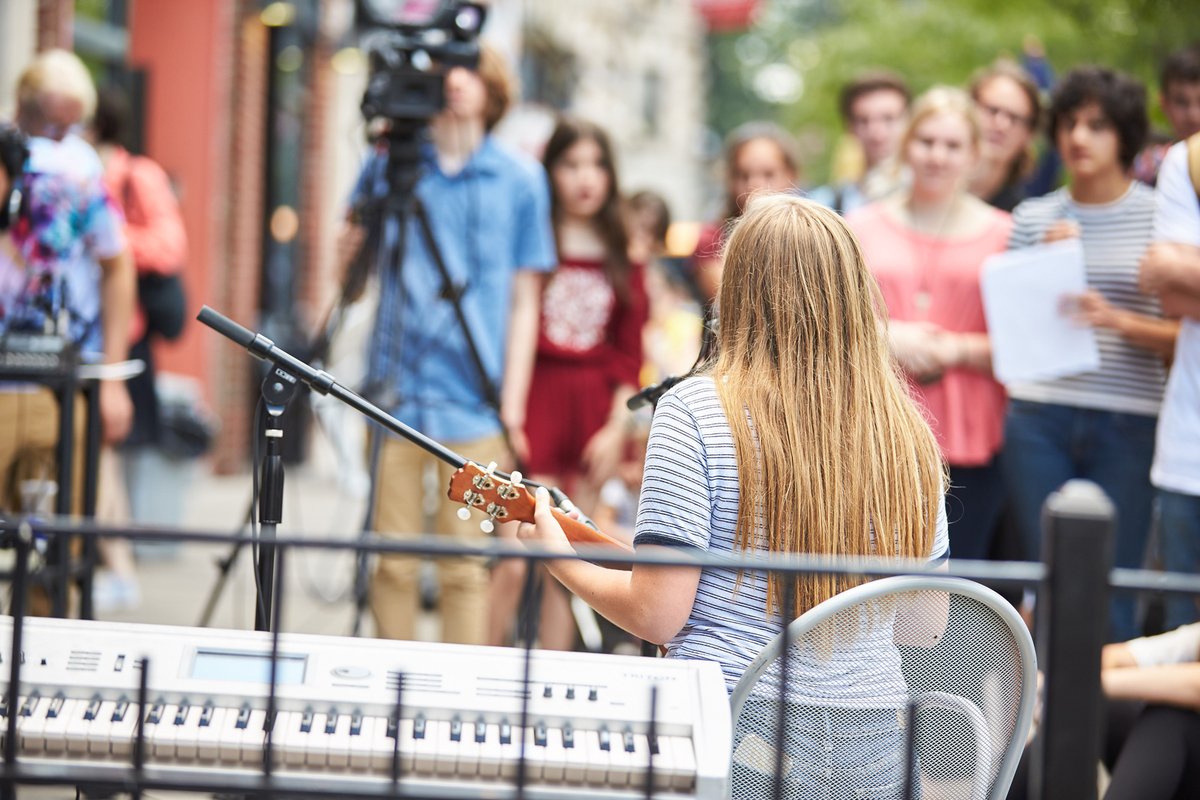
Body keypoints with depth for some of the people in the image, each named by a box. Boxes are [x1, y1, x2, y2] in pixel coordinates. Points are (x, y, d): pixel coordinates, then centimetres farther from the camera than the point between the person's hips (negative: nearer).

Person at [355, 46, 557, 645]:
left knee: (465, 567, 0)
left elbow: (523, 302, 6)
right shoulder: (387, 166, 8)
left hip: (475, 402, -1)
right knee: (394, 562, 3)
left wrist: (513, 405, -1)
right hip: (396, 394, 1)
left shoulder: (520, 179, 6)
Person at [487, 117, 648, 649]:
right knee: (515, 558, -12)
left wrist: (618, 425, -1)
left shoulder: (623, 259, 11)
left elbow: (630, 352, 9)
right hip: (535, 400, -4)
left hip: (595, 412, 4)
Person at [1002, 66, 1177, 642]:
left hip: (1126, 423, -2)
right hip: (1038, 417, 2)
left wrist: (1116, 320, -14)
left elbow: (1183, 335, 1)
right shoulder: (1032, 218, 11)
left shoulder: (1159, 217, 3)